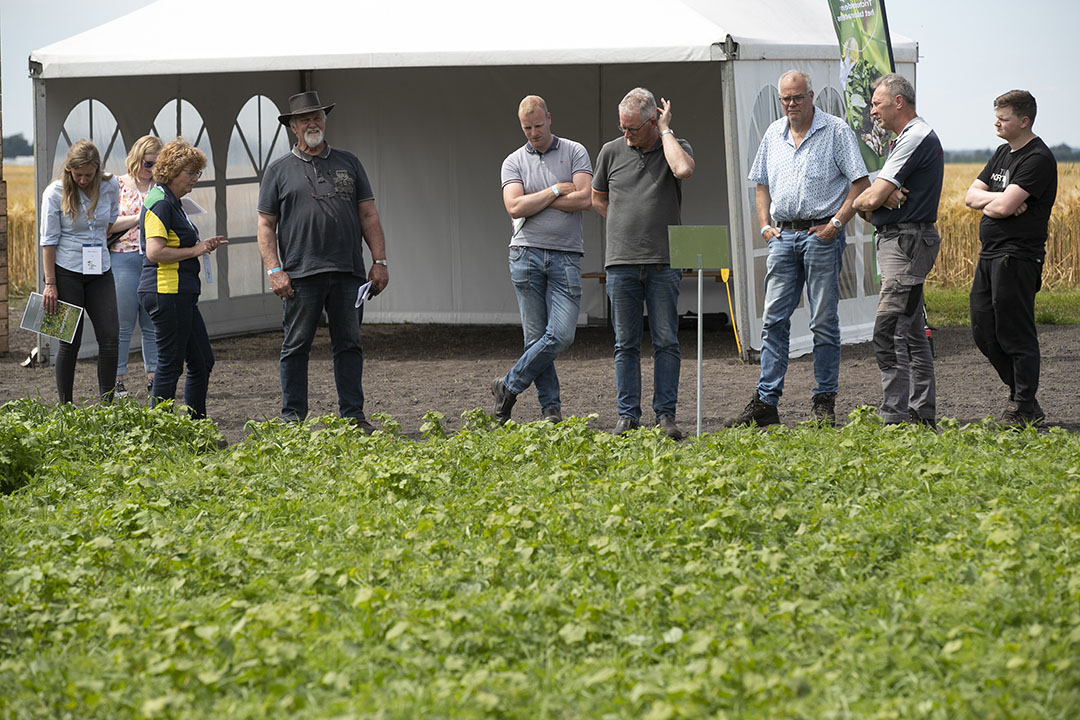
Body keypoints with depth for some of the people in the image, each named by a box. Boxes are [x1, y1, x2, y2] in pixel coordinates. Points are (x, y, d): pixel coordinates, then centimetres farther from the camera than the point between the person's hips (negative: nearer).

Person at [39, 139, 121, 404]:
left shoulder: (110, 187, -1)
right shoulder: (55, 193, -9)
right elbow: (48, 240, -8)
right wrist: (50, 284, -11)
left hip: (100, 272, 4)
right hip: (67, 273, -3)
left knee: (110, 337, -4)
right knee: (70, 341, -1)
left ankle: (107, 404, 4)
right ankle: (65, 407, 8)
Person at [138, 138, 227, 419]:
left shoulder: (172, 202, 18)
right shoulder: (160, 203, -14)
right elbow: (155, 252, -24)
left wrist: (202, 246, 12)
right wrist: (195, 251, -15)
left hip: (181, 295, 11)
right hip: (166, 292, -11)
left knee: (202, 362, 13)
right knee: (171, 364, -5)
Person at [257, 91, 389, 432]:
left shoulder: (348, 163, 14)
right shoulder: (279, 170, 7)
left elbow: (369, 215, 13)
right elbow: (266, 225, 5)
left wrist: (379, 261, 4)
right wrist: (274, 270, -7)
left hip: (347, 273, 2)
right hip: (300, 275, -2)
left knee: (349, 344, 5)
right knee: (296, 347, 1)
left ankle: (353, 415, 10)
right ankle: (293, 417, 7)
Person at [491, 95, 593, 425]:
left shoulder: (574, 152, 8)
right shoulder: (514, 162, 10)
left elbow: (585, 199, -6)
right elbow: (515, 208, -5)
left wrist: (534, 200, -4)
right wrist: (556, 191, -5)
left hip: (565, 257, 0)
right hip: (527, 254, 1)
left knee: (561, 335, -11)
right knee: (536, 337, -1)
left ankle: (508, 387, 4)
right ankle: (550, 407, 6)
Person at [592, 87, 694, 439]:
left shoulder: (675, 146, 2)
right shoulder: (612, 152, 8)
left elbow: (683, 170, -23)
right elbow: (597, 197, 22)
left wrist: (666, 130, -11)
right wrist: (626, 224, 11)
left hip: (663, 263, -2)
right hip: (621, 263, 2)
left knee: (666, 341, -2)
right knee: (626, 343, 3)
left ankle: (666, 415, 3)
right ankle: (628, 415, 8)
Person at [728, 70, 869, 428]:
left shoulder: (836, 131, -2)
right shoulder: (773, 134, 14)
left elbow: (860, 184, -5)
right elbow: (762, 185, 22)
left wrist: (836, 223, -12)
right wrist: (765, 225, 8)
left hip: (821, 234, -5)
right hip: (783, 235, 5)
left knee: (824, 322, -1)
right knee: (773, 320, 1)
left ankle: (824, 402, 5)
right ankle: (765, 403, 2)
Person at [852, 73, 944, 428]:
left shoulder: (917, 138, -14)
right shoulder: (906, 139, 20)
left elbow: (872, 197, -20)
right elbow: (875, 199, 14)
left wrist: (860, 202, 3)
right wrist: (883, 198, -9)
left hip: (907, 242, -11)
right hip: (900, 242, 11)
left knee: (888, 334, -14)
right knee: (913, 334, 13)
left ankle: (895, 418, -16)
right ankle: (923, 415, 17)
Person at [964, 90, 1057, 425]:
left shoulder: (1038, 159, -13)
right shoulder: (1003, 153, 16)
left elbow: (1005, 207, -22)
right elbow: (971, 196, 11)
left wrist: (987, 205, 0)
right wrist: (1000, 199, -8)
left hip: (1017, 256, -9)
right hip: (990, 255, 9)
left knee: (1015, 333, -3)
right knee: (984, 331, 11)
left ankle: (1025, 406, 6)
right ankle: (1021, 392, 24)